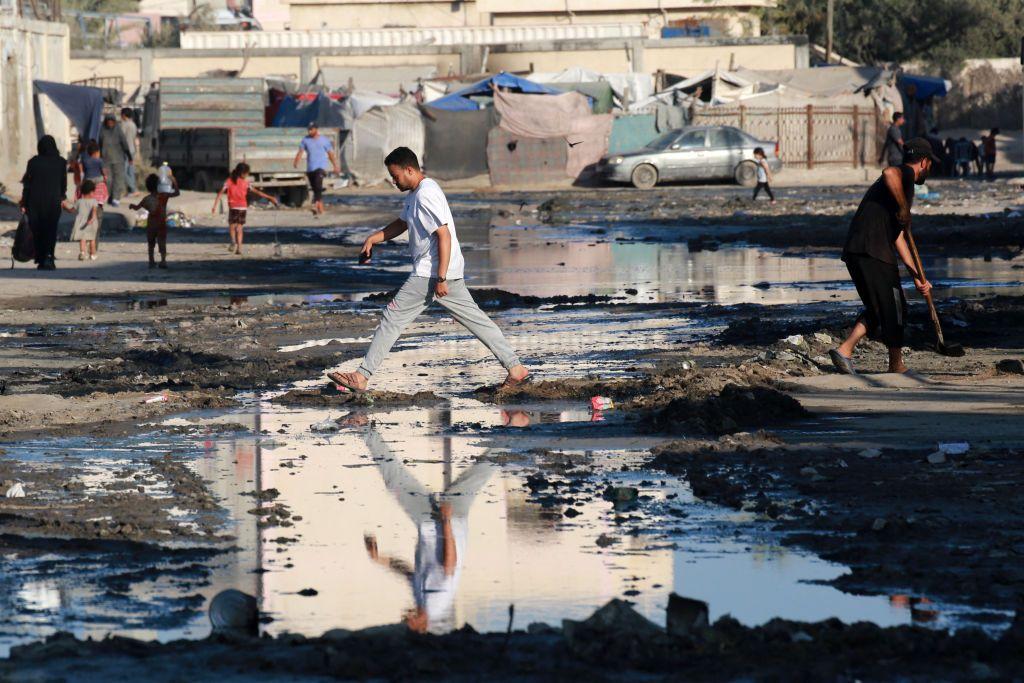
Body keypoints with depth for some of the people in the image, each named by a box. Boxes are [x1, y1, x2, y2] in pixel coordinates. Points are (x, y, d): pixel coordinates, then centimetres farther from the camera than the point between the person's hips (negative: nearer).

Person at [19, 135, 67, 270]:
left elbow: (27, 184, -4)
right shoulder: (61, 162, -2)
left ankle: (40, 260, 12)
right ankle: (49, 255, -17)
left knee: (37, 231, 10)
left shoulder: (33, 162, -6)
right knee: (51, 230, 3)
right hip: (54, 201, 0)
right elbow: (64, 183, 5)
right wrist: (62, 198, 22)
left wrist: (24, 203, 2)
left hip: (35, 201, 0)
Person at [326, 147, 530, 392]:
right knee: (475, 319, 11)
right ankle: (515, 368, 10)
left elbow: (444, 236, -22)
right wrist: (373, 239, 19)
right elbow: (402, 223, 31)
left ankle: (362, 376, -4)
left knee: (393, 317, -5)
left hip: (431, 274, -10)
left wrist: (440, 278, -24)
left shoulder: (426, 195, -18)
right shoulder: (415, 193, 15)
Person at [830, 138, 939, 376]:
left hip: (854, 252, 9)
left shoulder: (902, 183, 29)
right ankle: (897, 366, 11)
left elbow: (898, 237, 30)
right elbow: (889, 173, -28)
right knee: (894, 309, 2)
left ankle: (845, 350, 7)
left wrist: (917, 275, 27)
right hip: (873, 252, -9)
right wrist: (904, 209, -18)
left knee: (878, 308, 18)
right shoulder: (905, 174, 0)